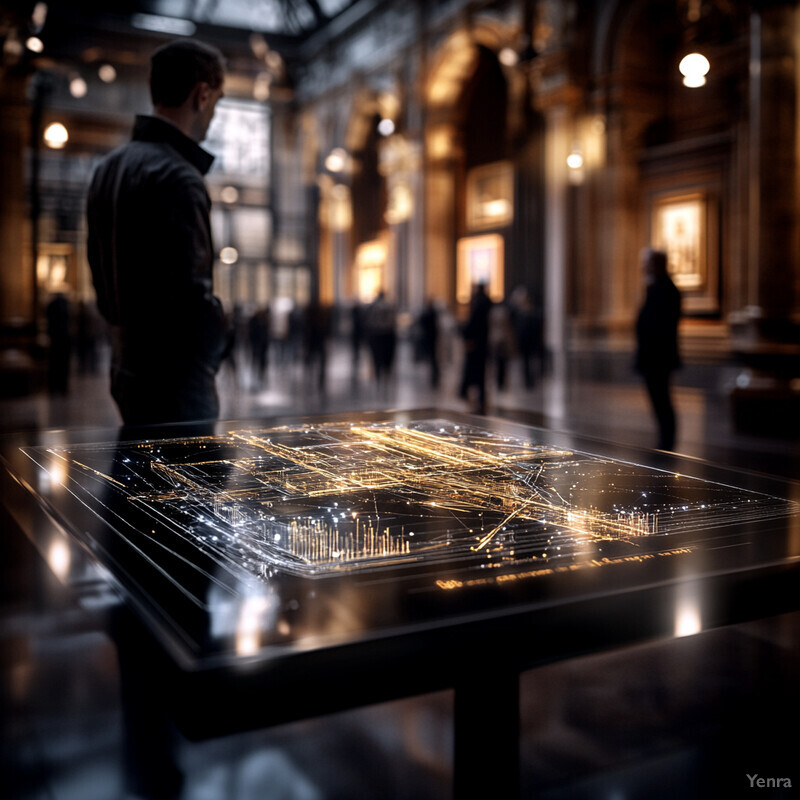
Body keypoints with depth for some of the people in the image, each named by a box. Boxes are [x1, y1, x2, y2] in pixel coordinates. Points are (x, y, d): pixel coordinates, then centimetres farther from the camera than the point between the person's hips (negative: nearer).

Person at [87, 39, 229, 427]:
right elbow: (190, 290, -22)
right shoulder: (179, 179, -18)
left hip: (127, 369, 10)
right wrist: (214, 350, -5)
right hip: (176, 380, -10)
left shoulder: (109, 168, 13)